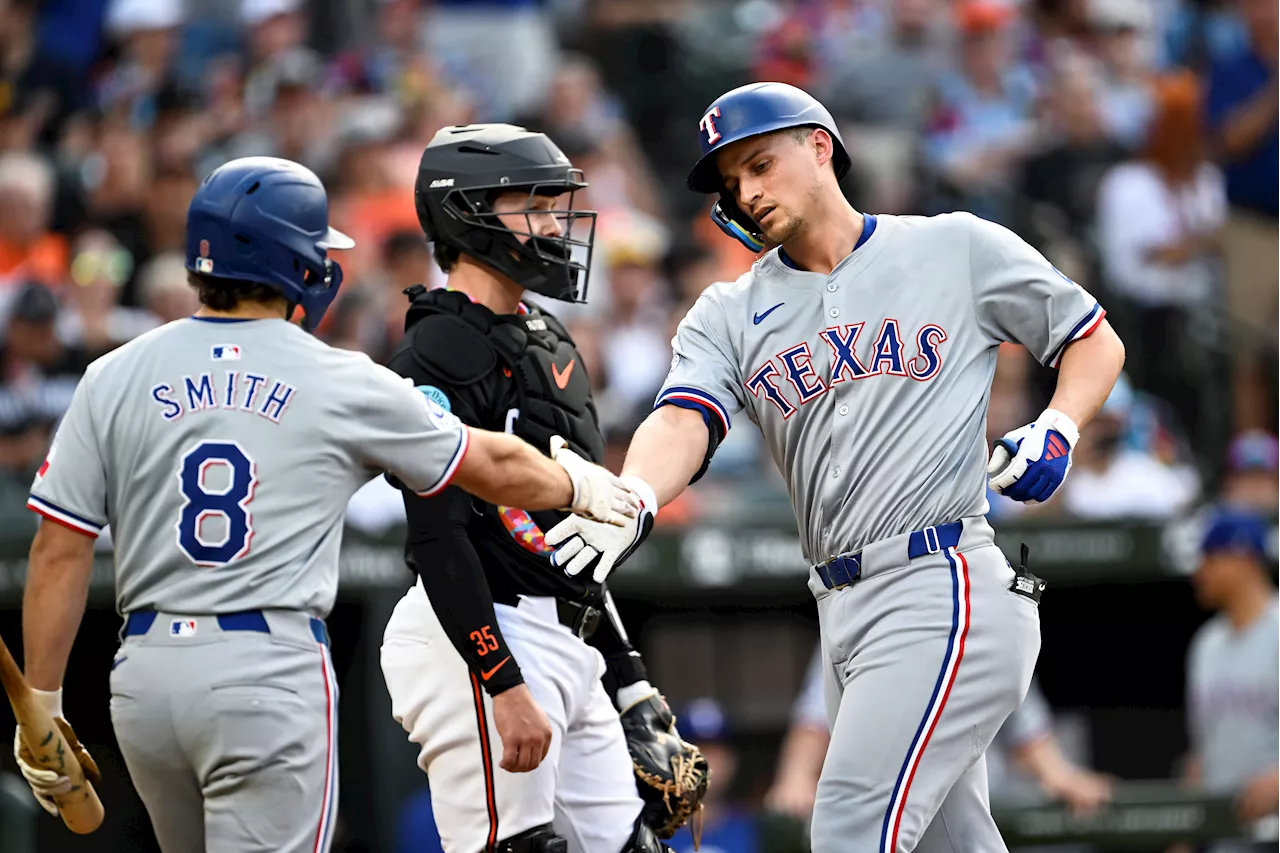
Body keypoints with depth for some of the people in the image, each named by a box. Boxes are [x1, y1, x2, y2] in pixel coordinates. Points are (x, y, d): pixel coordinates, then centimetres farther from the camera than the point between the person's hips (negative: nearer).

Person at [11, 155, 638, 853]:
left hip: (145, 670, 4)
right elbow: (494, 469, 14)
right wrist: (580, 486, 35)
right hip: (272, 672, -4)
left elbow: (59, 554, 2)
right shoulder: (345, 384, 0)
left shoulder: (113, 378, 5)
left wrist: (41, 711, 8)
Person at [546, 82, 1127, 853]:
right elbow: (684, 419, -5)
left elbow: (1095, 342, 13)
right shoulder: (730, 315, 14)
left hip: (946, 591, -6)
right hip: (842, 610, 6)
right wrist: (632, 500, -28)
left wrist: (1057, 432, -8)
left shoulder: (957, 250, 6)